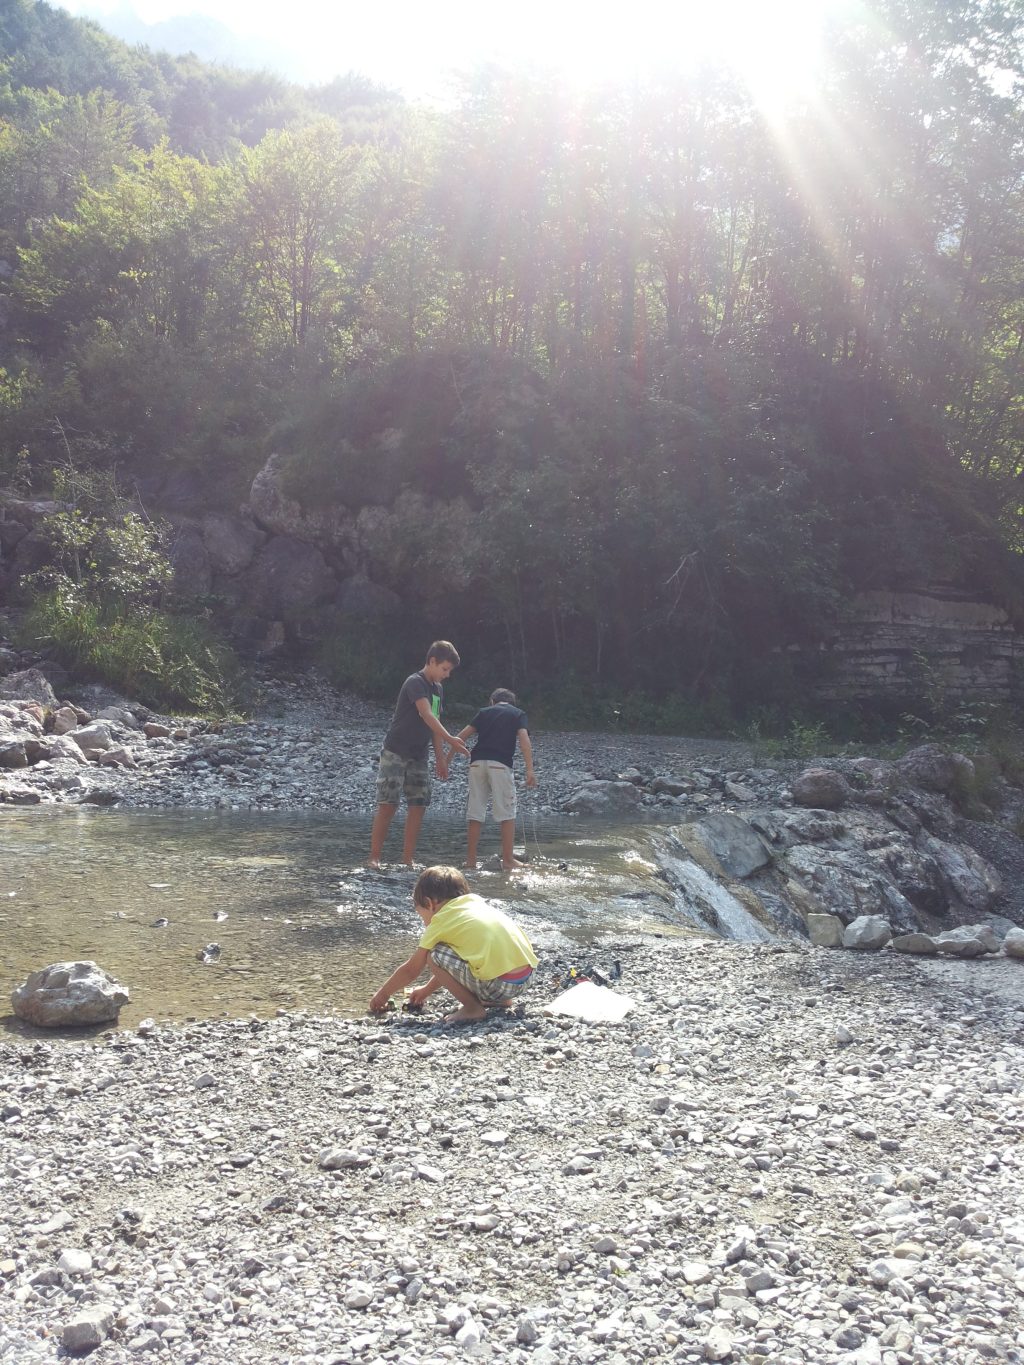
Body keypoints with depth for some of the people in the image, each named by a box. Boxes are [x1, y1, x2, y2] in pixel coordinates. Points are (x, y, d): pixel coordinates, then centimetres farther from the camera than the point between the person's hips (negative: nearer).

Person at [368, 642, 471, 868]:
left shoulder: (438, 689, 12)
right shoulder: (415, 683, -15)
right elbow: (427, 716, -28)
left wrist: (440, 757, 13)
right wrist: (450, 740, -38)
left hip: (418, 756, 8)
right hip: (395, 753, -8)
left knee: (418, 805, 2)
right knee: (388, 804, -8)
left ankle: (408, 859, 7)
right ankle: (374, 858, -2)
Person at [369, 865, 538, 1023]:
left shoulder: (441, 921, 2)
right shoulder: (476, 903, 21)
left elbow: (410, 970, 14)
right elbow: (451, 964, 35)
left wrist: (382, 994, 29)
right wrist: (427, 990, 43)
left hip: (498, 983, -8)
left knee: (434, 956, 0)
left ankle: (473, 1008, 1)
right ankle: (500, 999, 19)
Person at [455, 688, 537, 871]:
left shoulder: (484, 712, 20)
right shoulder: (518, 714, 13)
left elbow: (462, 736, 12)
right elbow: (524, 739, -4)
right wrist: (530, 770, -10)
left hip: (477, 762, 3)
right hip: (500, 764, -3)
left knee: (475, 812, 7)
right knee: (507, 813, 4)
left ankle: (471, 859, 8)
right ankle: (508, 860, 2)